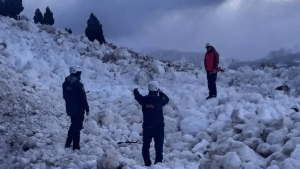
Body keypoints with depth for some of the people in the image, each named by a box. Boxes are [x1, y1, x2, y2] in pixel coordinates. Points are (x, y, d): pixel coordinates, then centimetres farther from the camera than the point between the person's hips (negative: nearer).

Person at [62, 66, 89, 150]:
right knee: (77, 127, 0)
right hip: (78, 109, -7)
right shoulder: (79, 85, -19)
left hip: (69, 109, 7)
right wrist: (87, 109, -8)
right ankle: (76, 146, 3)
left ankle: (68, 143, 25)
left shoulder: (65, 84, 4)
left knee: (74, 125, 23)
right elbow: (83, 98, -16)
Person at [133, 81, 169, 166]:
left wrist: (135, 91, 36)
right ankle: (158, 162, 5)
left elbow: (138, 96, 14)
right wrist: (161, 93, 23)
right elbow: (167, 99, 7)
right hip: (158, 127, -2)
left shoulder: (144, 100, -6)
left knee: (145, 146, 15)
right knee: (159, 147, 7)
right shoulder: (159, 100, -13)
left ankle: (147, 163, 13)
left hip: (147, 127, 2)